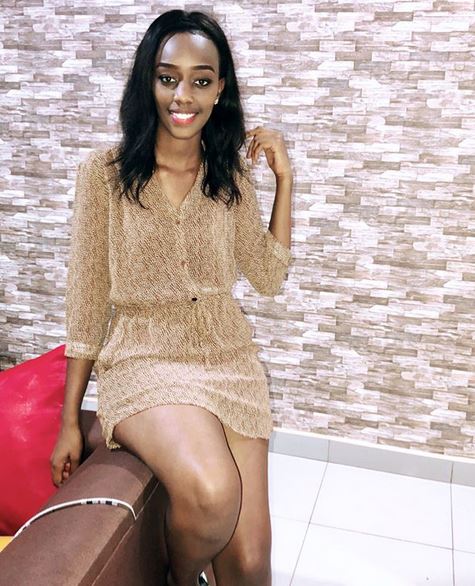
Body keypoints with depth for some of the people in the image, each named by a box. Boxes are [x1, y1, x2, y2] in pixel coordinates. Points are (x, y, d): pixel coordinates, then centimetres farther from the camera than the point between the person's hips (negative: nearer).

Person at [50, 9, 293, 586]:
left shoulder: (232, 175, 6)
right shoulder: (104, 171, -5)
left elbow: (268, 278, 7)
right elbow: (86, 301, -3)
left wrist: (284, 179, 0)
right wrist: (69, 421, -1)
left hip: (230, 360, 4)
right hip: (143, 359, -3)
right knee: (210, 490, -32)